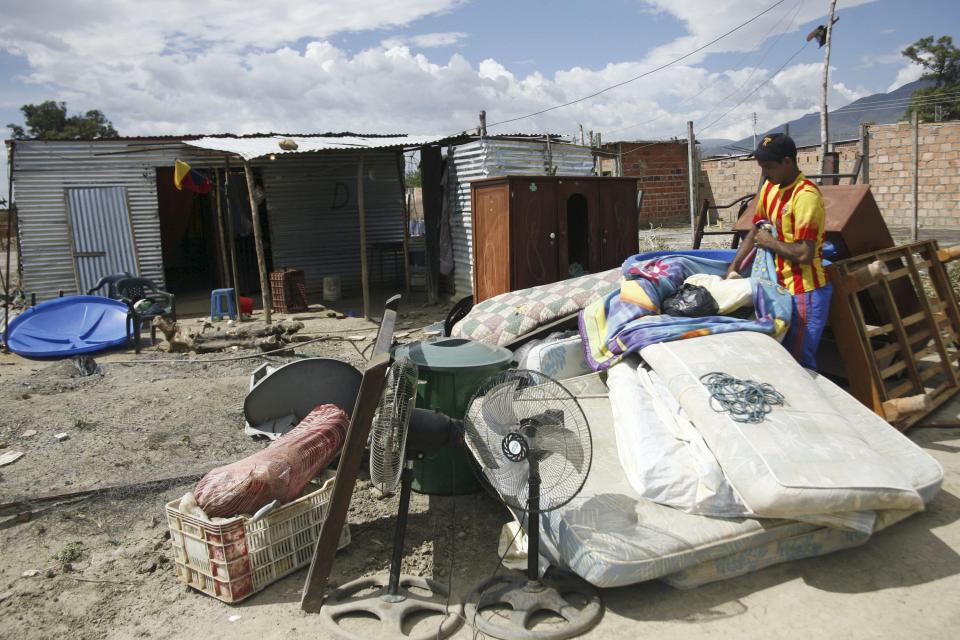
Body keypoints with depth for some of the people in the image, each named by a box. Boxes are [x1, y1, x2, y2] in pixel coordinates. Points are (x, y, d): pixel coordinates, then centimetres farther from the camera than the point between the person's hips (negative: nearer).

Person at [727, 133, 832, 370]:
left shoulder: (806, 196, -19)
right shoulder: (769, 188, 7)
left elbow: (804, 254, -26)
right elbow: (756, 232, 17)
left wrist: (770, 242, -11)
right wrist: (734, 267, 9)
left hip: (804, 292, -8)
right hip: (781, 286, 9)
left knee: (799, 361, -3)